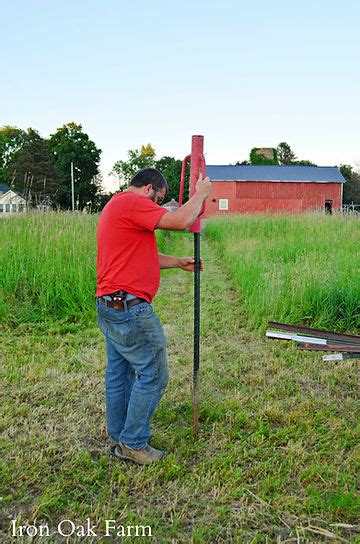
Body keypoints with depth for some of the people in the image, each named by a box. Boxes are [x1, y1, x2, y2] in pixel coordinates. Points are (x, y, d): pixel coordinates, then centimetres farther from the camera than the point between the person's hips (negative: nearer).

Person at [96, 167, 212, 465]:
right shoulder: (133, 202, -12)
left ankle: (119, 439, 31)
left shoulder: (115, 205, 21)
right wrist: (200, 194, -3)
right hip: (130, 309, -11)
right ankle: (133, 443, 13)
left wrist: (179, 262, 17)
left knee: (119, 373, 17)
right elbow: (180, 221, -20)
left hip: (111, 307, 11)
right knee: (153, 374, 1)